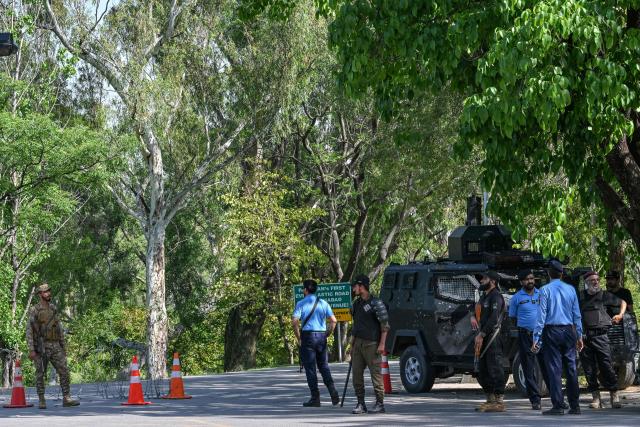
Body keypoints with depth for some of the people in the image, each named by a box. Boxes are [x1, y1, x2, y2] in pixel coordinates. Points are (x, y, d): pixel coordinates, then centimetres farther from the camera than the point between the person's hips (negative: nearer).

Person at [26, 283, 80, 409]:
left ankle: (66, 399, -4)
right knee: (40, 374, -1)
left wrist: (63, 348, 15)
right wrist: (31, 350, -16)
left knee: (64, 371, -5)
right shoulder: (34, 311, -5)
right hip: (41, 347, -5)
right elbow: (29, 331, -9)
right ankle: (41, 401, 7)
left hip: (55, 347, 5)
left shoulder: (54, 310, 13)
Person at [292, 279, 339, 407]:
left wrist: (298, 338, -4)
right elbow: (333, 320, 0)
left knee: (310, 368, 2)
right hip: (321, 336, 4)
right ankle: (333, 391, -4)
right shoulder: (323, 303, 7)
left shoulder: (301, 304, -3)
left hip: (307, 336, -3)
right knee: (324, 366, 13)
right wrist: (327, 334, 9)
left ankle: (315, 398, 1)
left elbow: (294, 321, -13)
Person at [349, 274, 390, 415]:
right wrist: (352, 345, 18)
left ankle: (380, 404, 0)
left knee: (376, 374, -5)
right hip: (358, 344, 8)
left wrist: (382, 344, -17)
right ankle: (361, 404, 10)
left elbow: (385, 325, -10)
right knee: (357, 374, 4)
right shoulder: (356, 304, 16)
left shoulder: (375, 303, -7)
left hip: (371, 344, -8)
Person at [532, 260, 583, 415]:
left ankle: (558, 406, -5)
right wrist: (579, 336, 15)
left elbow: (541, 315, -9)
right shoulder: (570, 289, 7)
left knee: (554, 369, -2)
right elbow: (577, 315, 9)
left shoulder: (546, 290, -5)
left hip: (552, 332, -4)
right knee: (571, 368, 8)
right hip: (569, 331, 4)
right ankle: (575, 406, 9)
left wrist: (536, 338, -8)